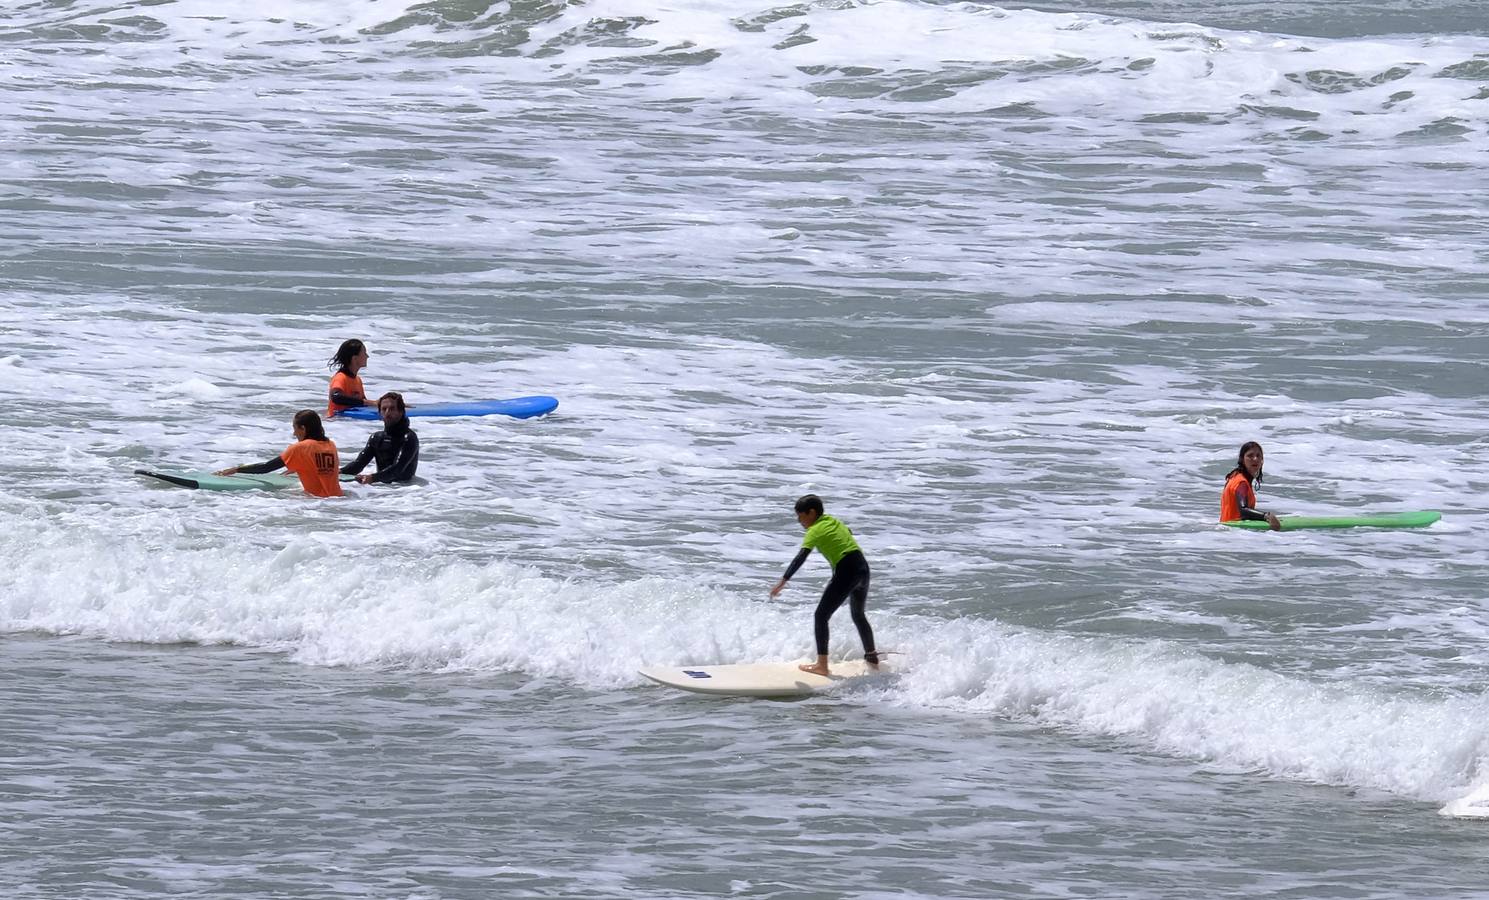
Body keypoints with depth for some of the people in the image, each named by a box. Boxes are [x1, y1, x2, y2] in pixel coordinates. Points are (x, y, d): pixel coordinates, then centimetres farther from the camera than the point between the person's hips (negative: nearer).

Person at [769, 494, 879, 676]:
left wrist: (783, 581, -25)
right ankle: (872, 658, 38)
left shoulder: (815, 531, -7)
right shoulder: (832, 521, 15)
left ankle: (821, 665, -6)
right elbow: (849, 534, 36)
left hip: (846, 572, -8)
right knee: (858, 615, 28)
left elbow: (801, 557, -19)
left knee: (821, 616, -2)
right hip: (863, 567, 8)